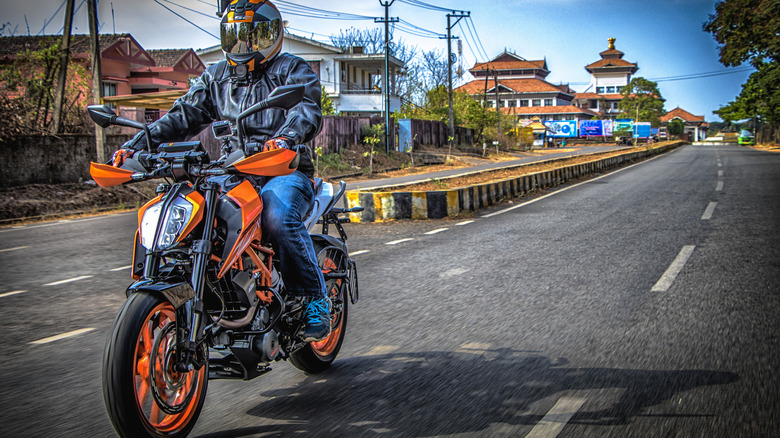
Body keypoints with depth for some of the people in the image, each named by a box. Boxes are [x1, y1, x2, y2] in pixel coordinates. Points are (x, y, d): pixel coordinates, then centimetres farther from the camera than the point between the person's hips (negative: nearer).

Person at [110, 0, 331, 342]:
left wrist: (286, 137, -39)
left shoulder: (292, 70, 4)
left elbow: (307, 109, -15)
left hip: (284, 171, -5)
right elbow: (184, 115, 11)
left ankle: (315, 301, -23)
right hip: (231, 175, 5)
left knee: (279, 217, -36)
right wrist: (136, 145, -5)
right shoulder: (216, 77, 20)